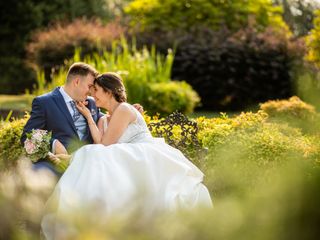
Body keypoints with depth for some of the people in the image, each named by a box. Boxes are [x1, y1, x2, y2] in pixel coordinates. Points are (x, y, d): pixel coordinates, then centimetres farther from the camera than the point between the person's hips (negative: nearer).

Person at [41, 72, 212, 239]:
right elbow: (100, 145, 1)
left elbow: (105, 147, -5)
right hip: (131, 165, 9)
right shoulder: (103, 121, 23)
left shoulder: (124, 110, -3)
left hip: (147, 159, -9)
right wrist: (88, 116, 3)